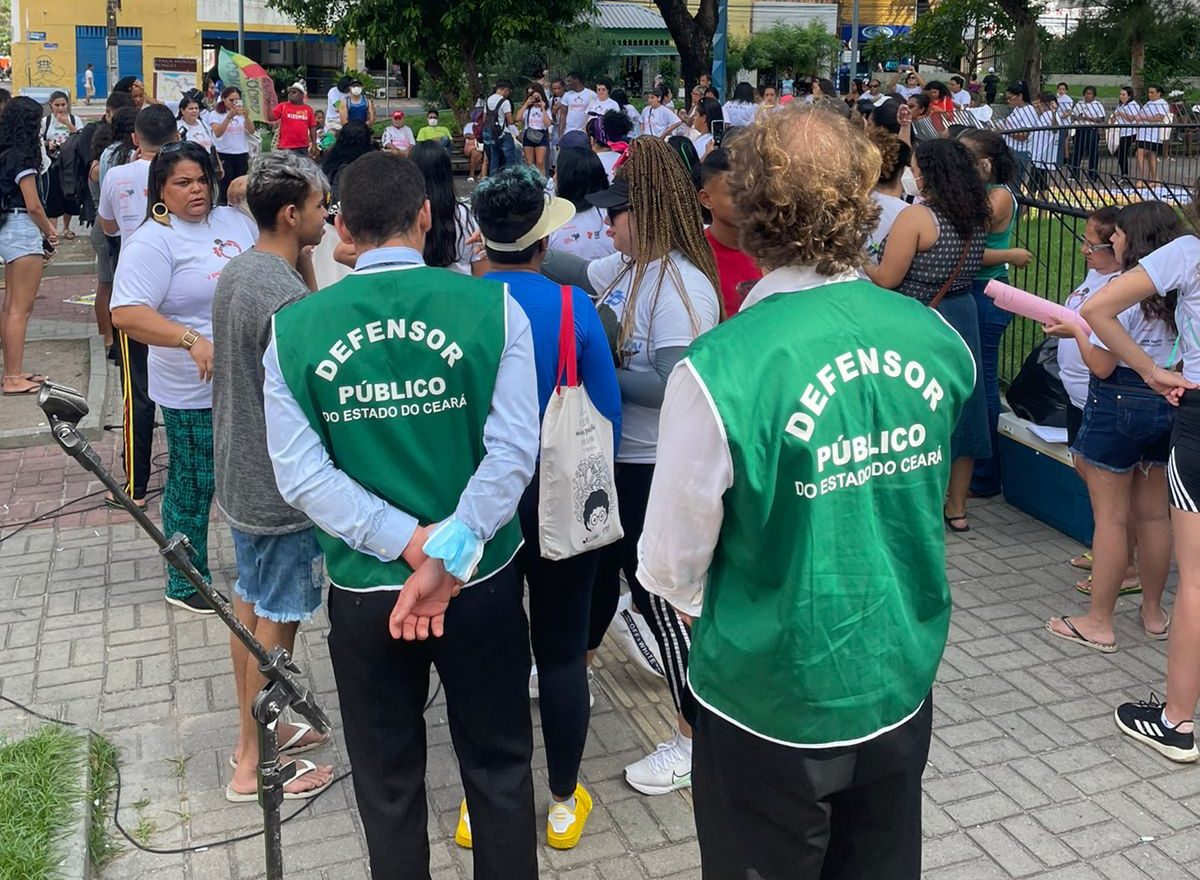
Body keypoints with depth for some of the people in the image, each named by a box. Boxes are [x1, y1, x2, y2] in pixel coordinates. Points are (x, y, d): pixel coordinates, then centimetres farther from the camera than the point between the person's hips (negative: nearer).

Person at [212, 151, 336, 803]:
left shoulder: (236, 272, 3)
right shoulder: (286, 297, -26)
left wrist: (305, 264, 0)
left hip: (239, 474, 9)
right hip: (282, 486, -9)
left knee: (250, 603, 19)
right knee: (276, 623, 3)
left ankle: (258, 728, 35)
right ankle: (253, 766, 16)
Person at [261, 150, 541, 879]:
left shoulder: (294, 328, -6)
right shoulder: (491, 305, -9)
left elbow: (302, 476, -12)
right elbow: (513, 451, -18)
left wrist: (411, 543, -13)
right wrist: (446, 559, -19)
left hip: (364, 588, 1)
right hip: (482, 581, 0)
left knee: (388, 784, 19)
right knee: (499, 767, 19)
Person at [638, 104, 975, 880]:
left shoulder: (722, 370, -27)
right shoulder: (940, 343, -10)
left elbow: (675, 561, -15)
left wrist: (706, 609, 5)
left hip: (772, 704, -4)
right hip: (902, 685, 4)